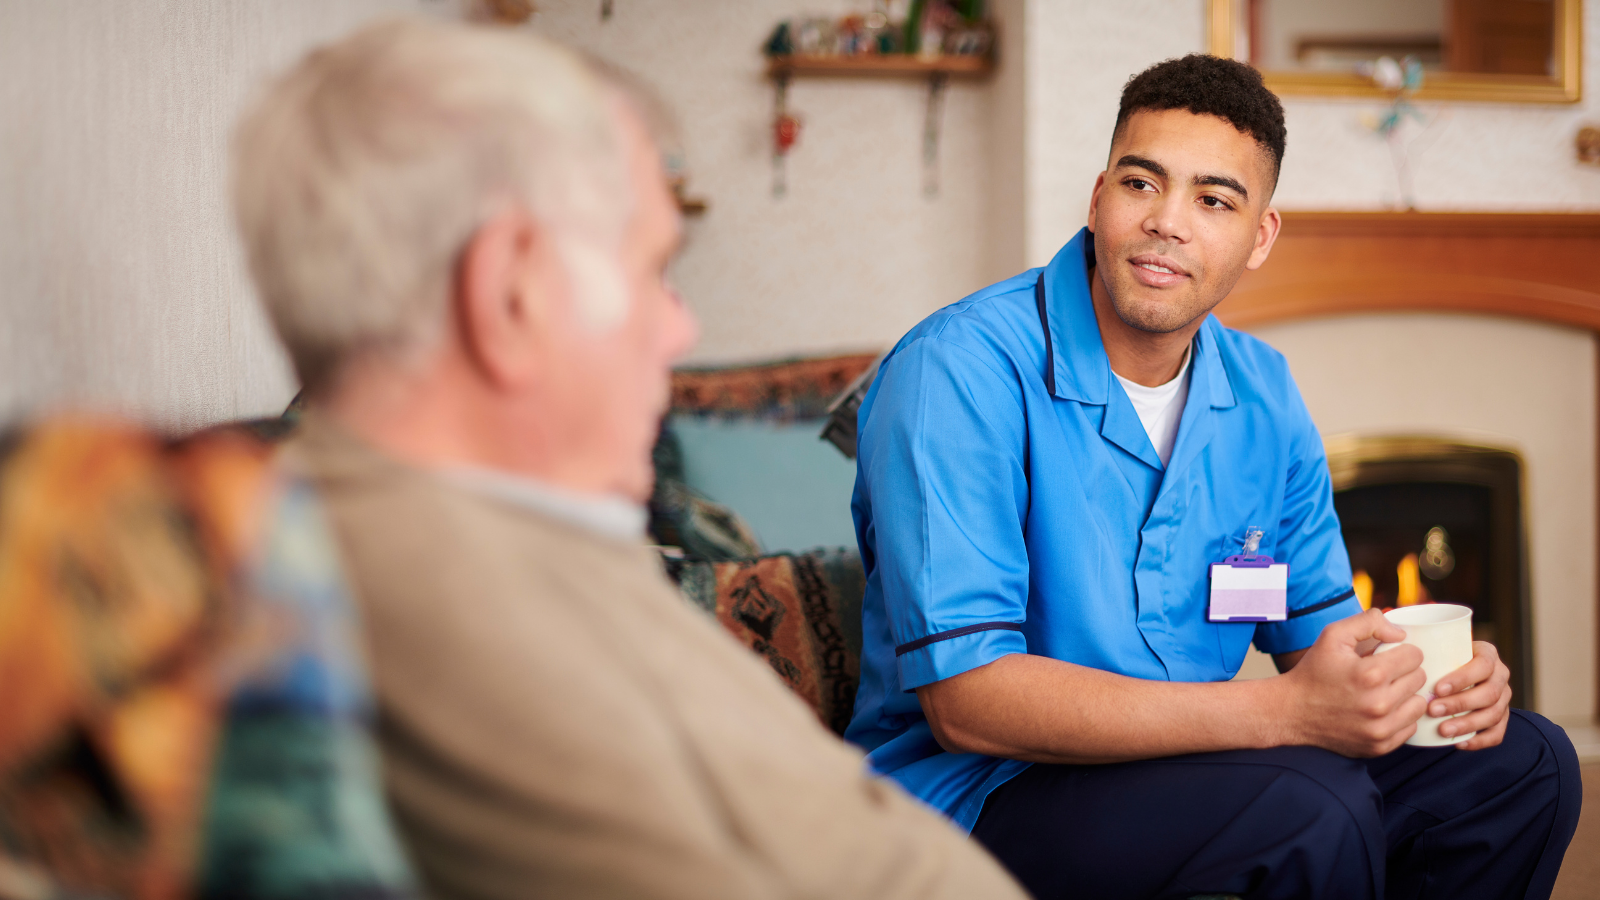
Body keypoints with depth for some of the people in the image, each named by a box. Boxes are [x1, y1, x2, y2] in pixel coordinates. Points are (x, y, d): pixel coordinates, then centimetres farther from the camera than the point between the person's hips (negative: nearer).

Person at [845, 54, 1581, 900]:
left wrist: (1436, 677, -9)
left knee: (1524, 761, 2)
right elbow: (965, 697, -26)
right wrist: (1285, 710, -32)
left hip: (1179, 761, 7)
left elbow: (1314, 619, 16)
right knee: (1309, 807, -31)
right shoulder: (958, 371, -19)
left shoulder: (1263, 394, 6)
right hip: (970, 794, -7)